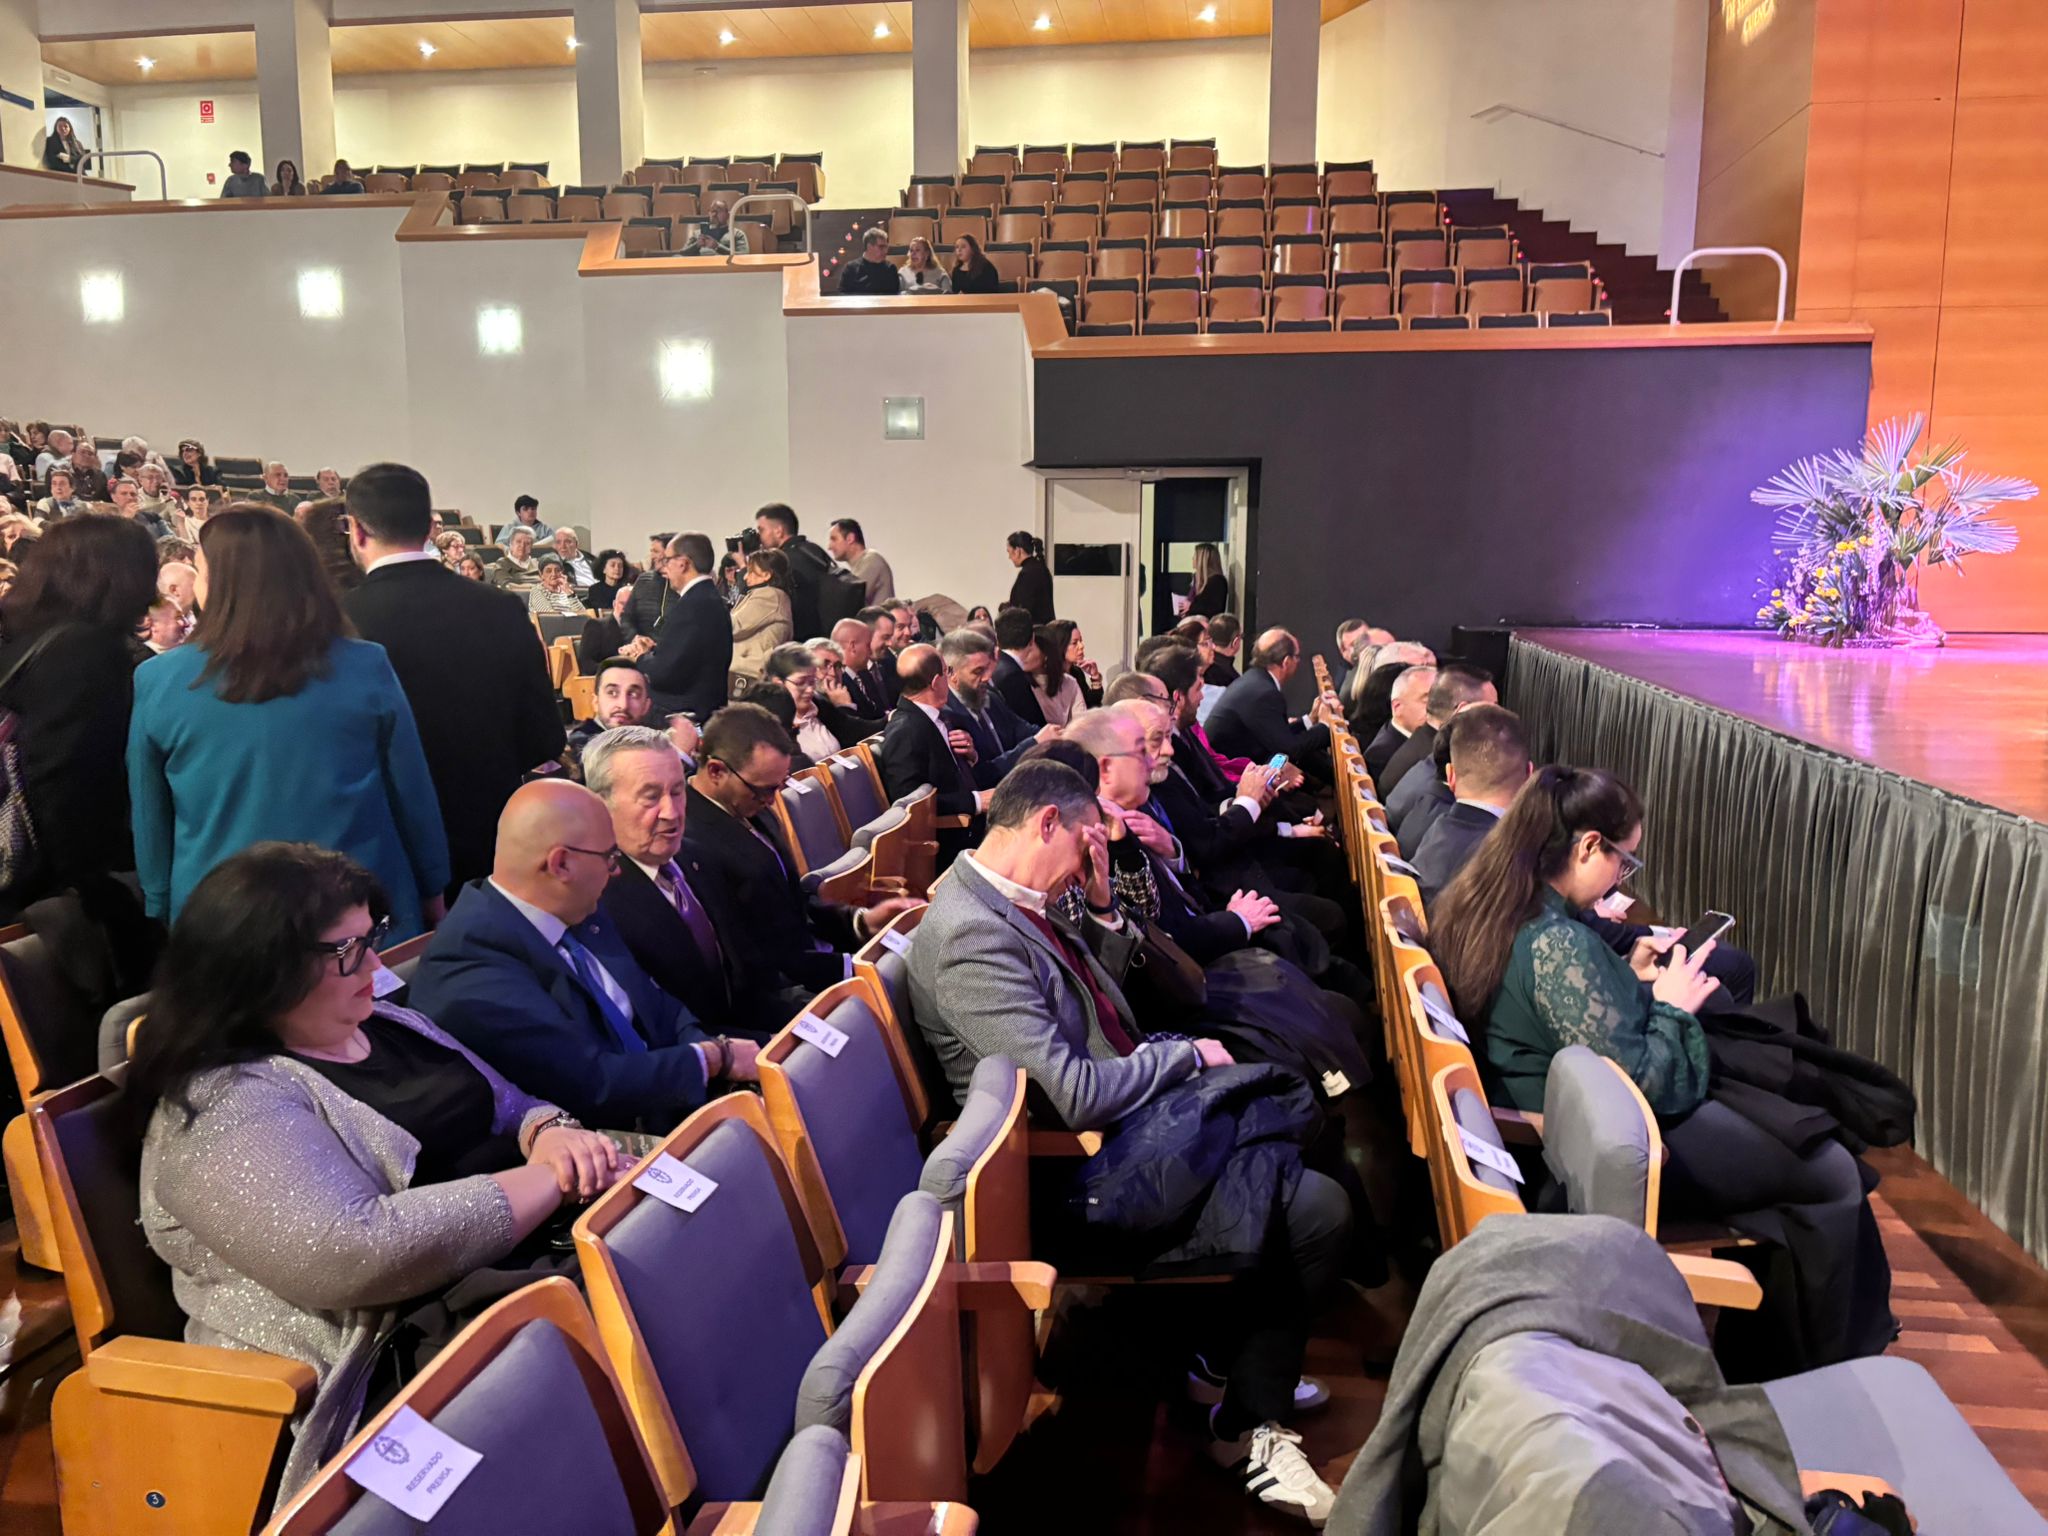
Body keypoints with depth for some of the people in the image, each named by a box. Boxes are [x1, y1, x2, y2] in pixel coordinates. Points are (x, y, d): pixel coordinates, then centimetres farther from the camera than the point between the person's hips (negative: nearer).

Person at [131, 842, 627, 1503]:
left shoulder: (386, 1023, 12)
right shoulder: (224, 1107, -14)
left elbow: (511, 1106, 18)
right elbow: (359, 1254, -27)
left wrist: (553, 1136, -6)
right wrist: (551, 1180, -20)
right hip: (398, 1366, -8)